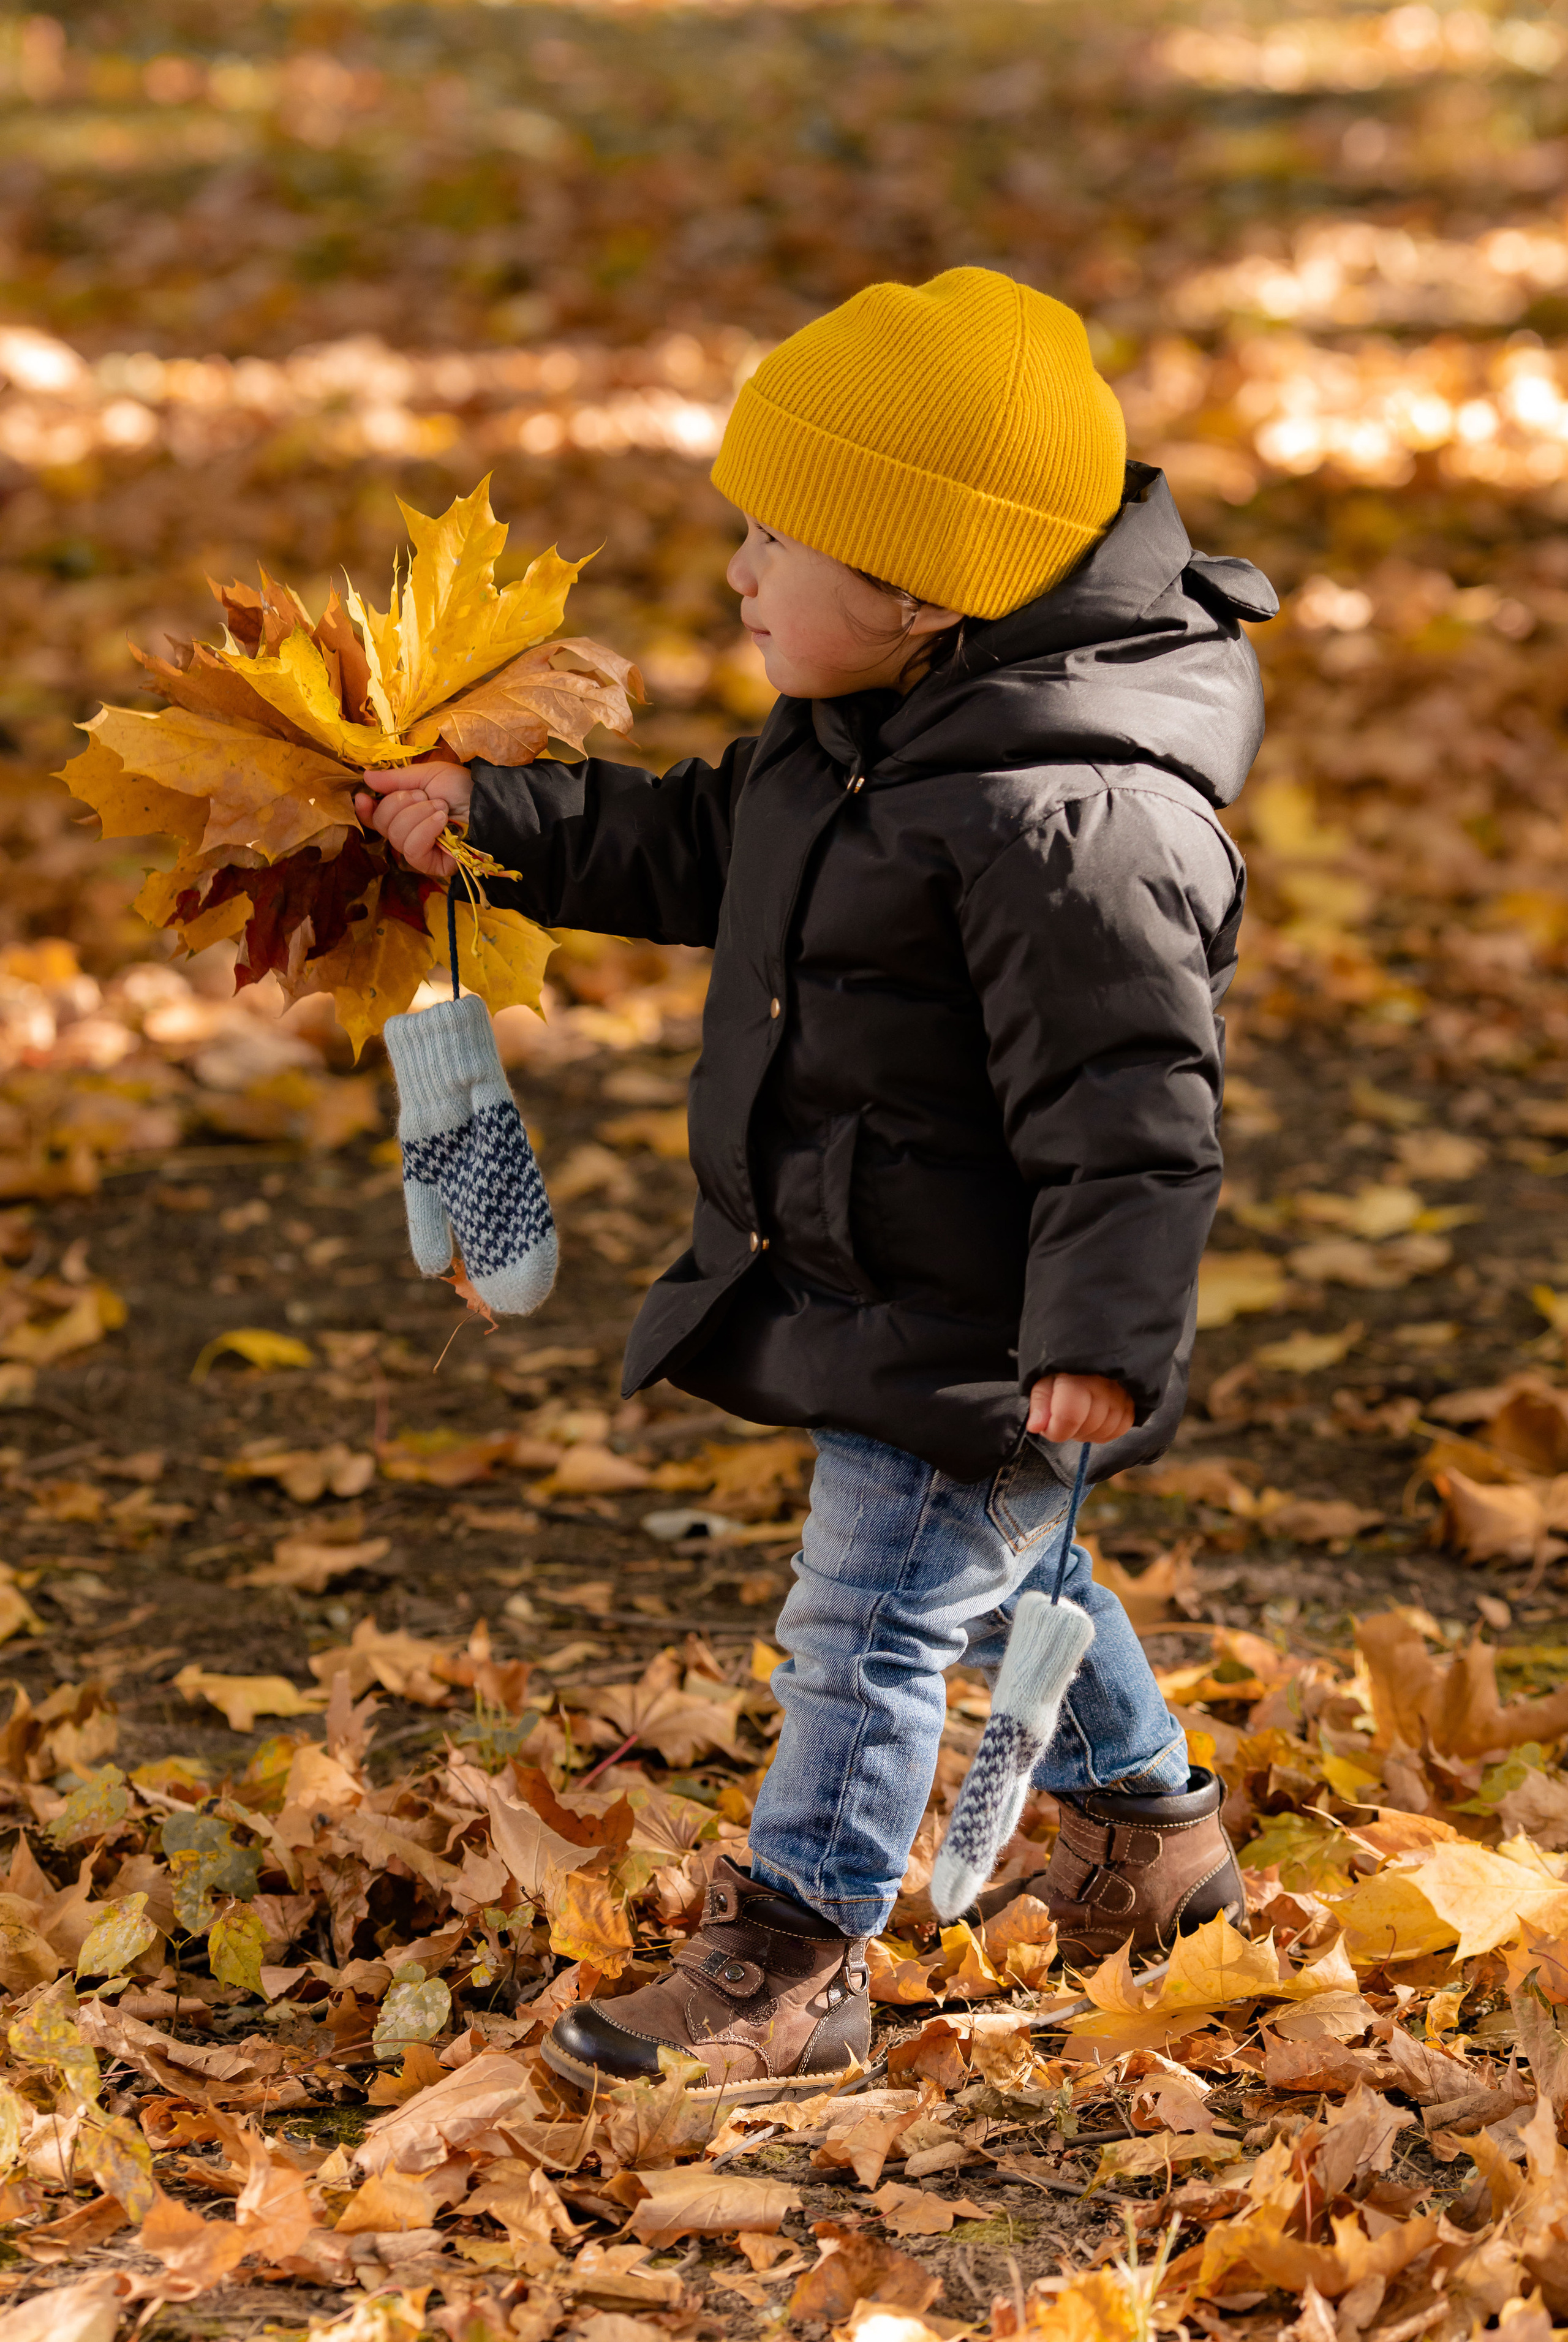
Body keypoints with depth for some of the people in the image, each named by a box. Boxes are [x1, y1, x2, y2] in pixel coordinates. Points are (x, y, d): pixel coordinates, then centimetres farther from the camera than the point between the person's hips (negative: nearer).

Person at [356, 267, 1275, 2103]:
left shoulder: (1071, 819, -29)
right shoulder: (861, 736, 2)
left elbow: (1126, 1107, -30)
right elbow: (702, 848, 19)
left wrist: (1102, 1332, -33)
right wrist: (489, 822, 13)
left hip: (973, 1328, -10)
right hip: (875, 1299, 10)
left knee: (871, 1618, -4)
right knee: (1004, 1570, 26)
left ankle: (793, 1964, 5)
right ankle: (1148, 1832, 46)